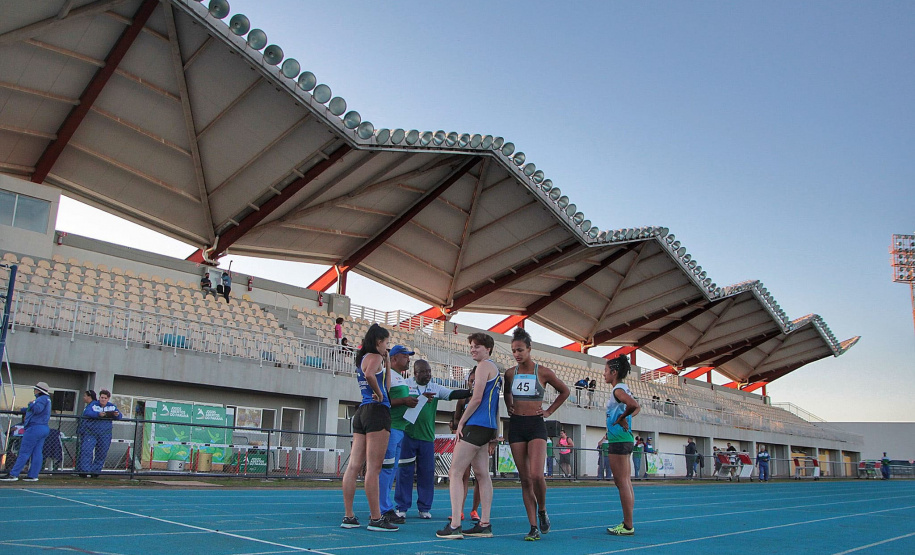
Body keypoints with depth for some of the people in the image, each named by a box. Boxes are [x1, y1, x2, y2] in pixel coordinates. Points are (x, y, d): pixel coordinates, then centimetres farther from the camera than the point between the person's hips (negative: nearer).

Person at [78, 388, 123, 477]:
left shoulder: (112, 407, 10)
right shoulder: (93, 404, -2)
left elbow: (120, 416, 5)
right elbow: (86, 412, -20)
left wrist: (117, 415, -20)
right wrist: (98, 414, -36)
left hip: (105, 434, 3)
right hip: (91, 432, -3)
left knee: (102, 453, 5)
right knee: (86, 451, -10)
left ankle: (96, 471, 16)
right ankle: (84, 470, -5)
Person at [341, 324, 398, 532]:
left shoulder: (362, 358, 21)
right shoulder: (375, 357, -6)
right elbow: (370, 375, -28)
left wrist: (387, 362, 22)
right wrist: (379, 394, -16)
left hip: (362, 412, 9)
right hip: (377, 412, -9)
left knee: (354, 466, 5)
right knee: (373, 469, -7)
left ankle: (348, 517, 10)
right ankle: (375, 519, -4)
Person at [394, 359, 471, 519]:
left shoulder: (435, 388, 12)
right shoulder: (405, 384, 4)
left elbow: (452, 394, 1)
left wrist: (470, 392, -14)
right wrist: (421, 398, -21)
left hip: (427, 436, 3)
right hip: (407, 434, -3)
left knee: (427, 473, 4)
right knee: (405, 472, 0)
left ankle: (424, 508, 15)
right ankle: (402, 507, 9)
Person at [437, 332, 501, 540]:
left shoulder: (484, 366, -8)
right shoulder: (495, 369, 21)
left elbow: (477, 399, -15)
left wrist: (461, 423, -9)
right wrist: (494, 433, 24)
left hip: (476, 426, -10)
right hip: (487, 427, 10)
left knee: (455, 473, -9)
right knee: (482, 475, 10)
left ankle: (454, 526, -14)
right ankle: (485, 524, 11)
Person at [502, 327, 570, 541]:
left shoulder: (543, 372, -5)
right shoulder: (510, 373, 5)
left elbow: (564, 391, 10)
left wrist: (549, 411, 5)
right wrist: (510, 408, 11)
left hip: (536, 426, -3)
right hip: (516, 426, 3)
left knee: (536, 475, -19)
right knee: (525, 479, 3)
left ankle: (542, 511, 11)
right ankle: (534, 527, 8)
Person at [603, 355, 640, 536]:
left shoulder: (618, 389, -13)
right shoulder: (622, 388, 16)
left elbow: (633, 405, -30)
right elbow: (635, 407, 26)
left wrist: (621, 418, -16)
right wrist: (625, 417, 10)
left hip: (619, 439, -10)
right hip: (624, 439, 10)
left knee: (621, 481, -8)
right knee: (625, 482, 12)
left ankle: (628, 526, -6)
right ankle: (628, 523, 17)